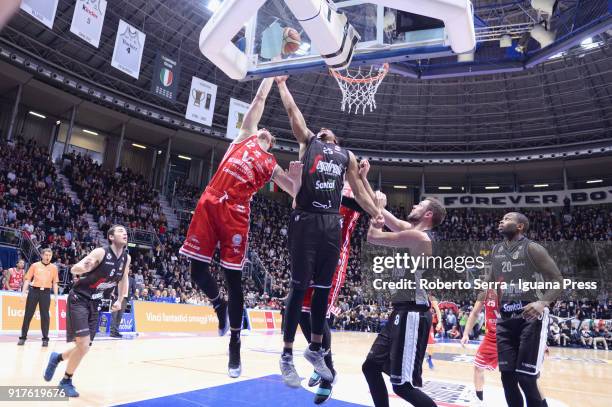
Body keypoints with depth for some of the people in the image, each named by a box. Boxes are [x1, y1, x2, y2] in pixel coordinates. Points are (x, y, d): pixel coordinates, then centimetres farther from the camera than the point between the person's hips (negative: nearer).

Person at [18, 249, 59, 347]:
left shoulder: (54, 268, 8)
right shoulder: (35, 265, 6)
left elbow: (55, 283, 9)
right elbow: (27, 279, 6)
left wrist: (56, 295, 4)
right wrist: (23, 292, -3)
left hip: (46, 292, 0)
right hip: (33, 291, 0)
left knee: (45, 316, 1)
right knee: (28, 315, 5)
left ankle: (45, 338, 8)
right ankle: (23, 337, 17)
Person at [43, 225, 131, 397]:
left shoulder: (127, 258, -2)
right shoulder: (101, 252, -20)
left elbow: (124, 279, 16)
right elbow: (74, 269, -22)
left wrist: (119, 300, 10)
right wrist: (84, 268, -44)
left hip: (95, 304, 7)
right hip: (79, 299, -6)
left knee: (85, 347, 9)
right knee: (83, 344, -14)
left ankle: (57, 358, 39)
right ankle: (66, 381, 11)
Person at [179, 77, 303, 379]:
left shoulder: (270, 165, 16)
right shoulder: (245, 136, 21)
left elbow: (295, 192, 11)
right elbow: (259, 100, 23)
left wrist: (297, 174, -6)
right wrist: (271, 76, 23)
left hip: (236, 212, -2)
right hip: (210, 204, 2)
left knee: (233, 278, -1)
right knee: (197, 270, -1)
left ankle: (235, 345, 11)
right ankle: (219, 305, 31)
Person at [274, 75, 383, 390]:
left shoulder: (347, 156, 24)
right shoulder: (308, 141, 16)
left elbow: (358, 190, 24)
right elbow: (292, 110, 17)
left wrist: (377, 213, 14)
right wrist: (282, 84, 30)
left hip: (332, 223, 4)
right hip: (306, 220, -4)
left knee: (323, 289, 9)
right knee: (300, 287, -3)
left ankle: (315, 349, 24)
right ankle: (287, 355, 8)